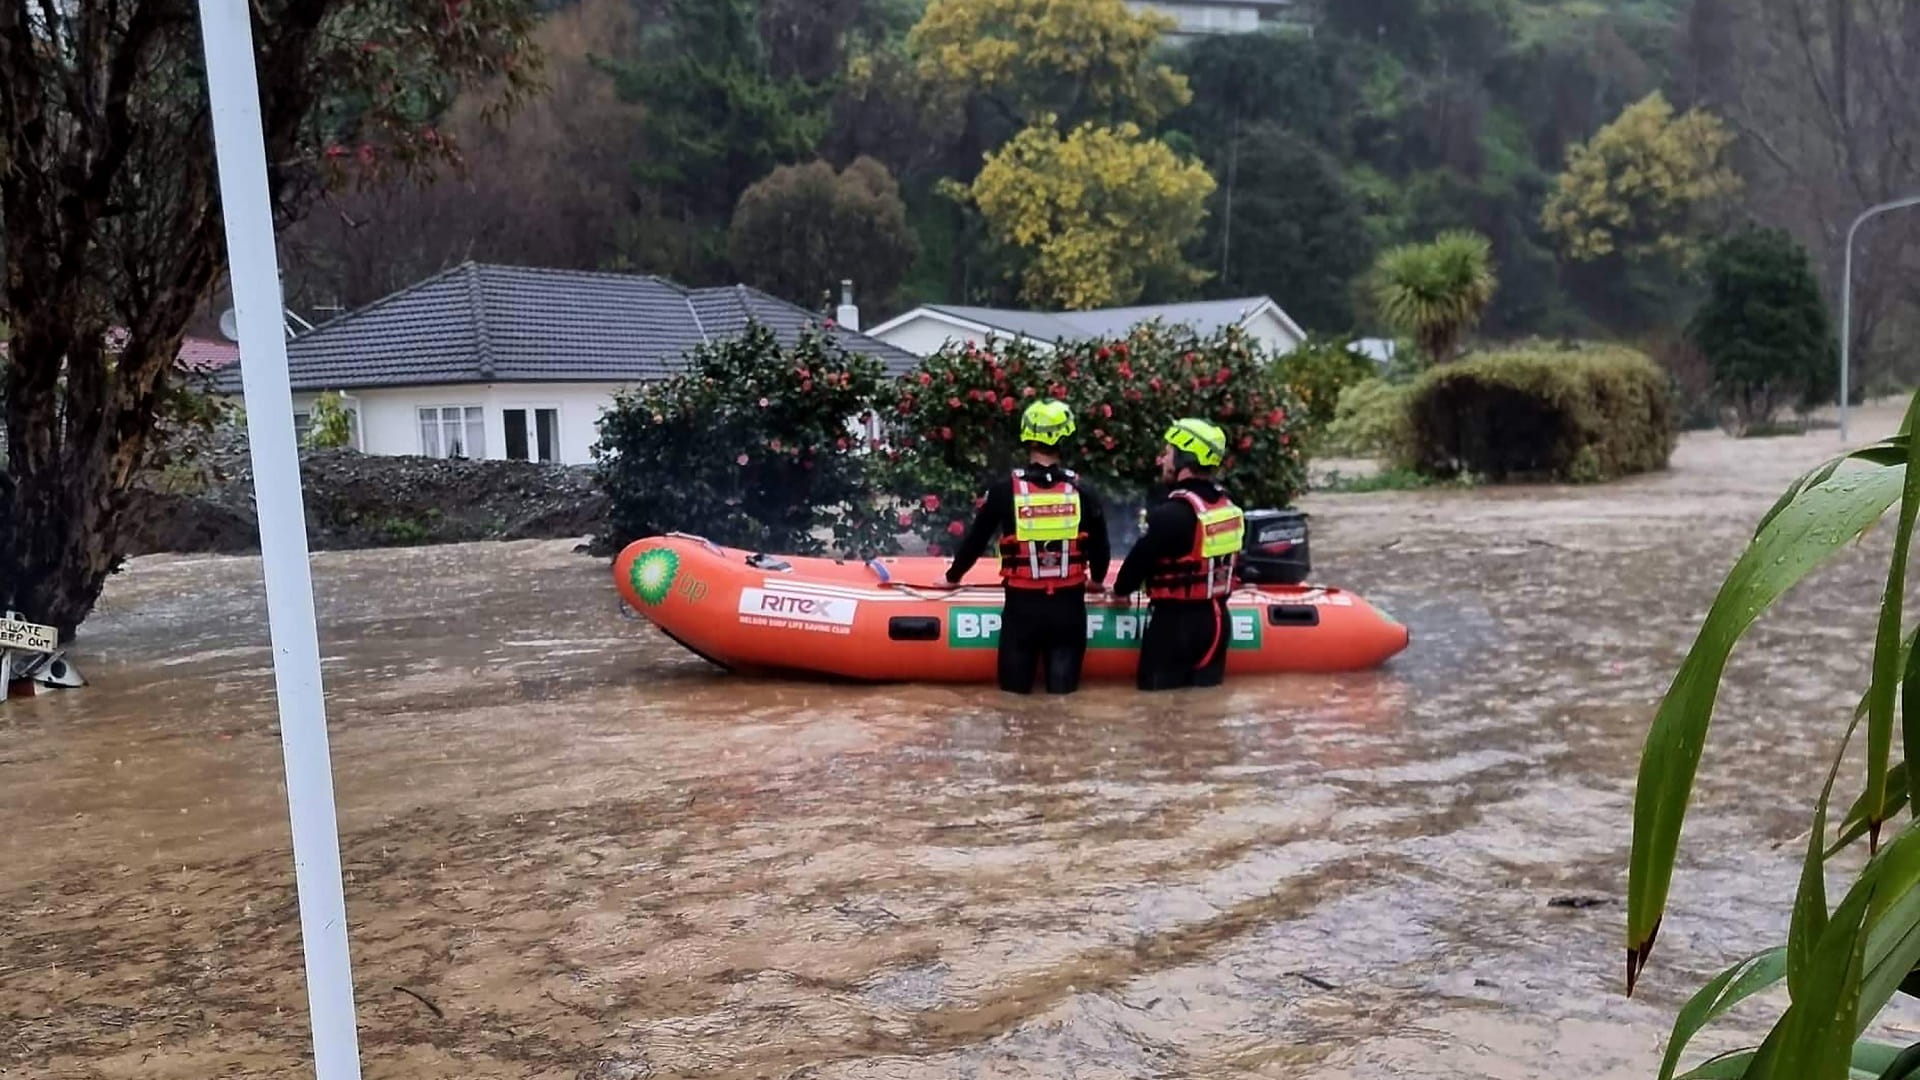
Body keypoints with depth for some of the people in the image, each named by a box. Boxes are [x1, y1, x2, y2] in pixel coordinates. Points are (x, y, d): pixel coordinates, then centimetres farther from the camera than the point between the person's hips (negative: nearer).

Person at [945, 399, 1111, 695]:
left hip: (1022, 605, -1)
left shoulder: (1005, 489, -5)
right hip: (1068, 606, 1)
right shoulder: (1081, 490, -1)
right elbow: (1100, 546, 8)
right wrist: (1096, 578, 29)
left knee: (1015, 690, 12)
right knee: (1064, 689, 10)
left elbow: (975, 540, 4)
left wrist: (952, 576, 21)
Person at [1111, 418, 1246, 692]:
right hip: (1215, 618, 8)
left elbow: (1141, 557, -12)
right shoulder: (1227, 505, 5)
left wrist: (1120, 589, 6)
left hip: (1175, 622, -8)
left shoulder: (1172, 512, -21)